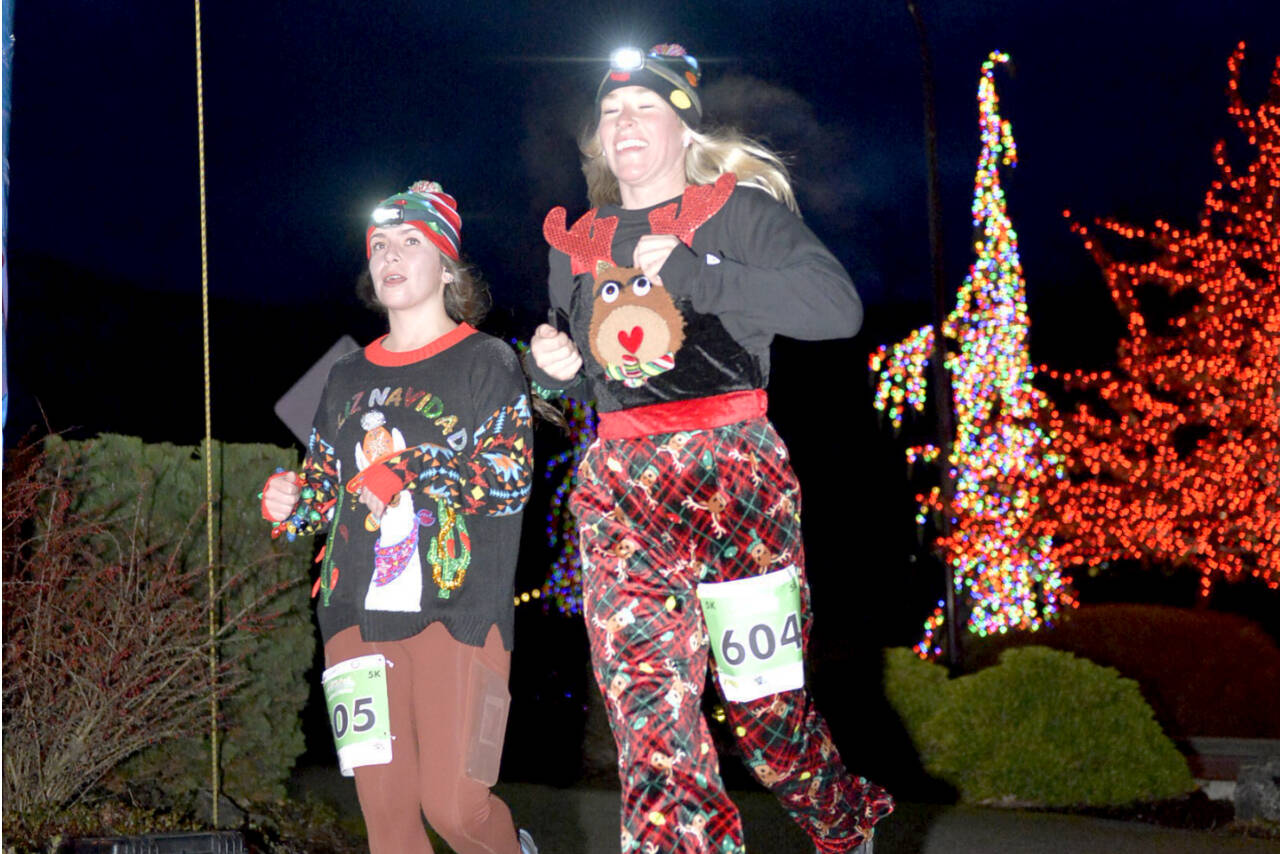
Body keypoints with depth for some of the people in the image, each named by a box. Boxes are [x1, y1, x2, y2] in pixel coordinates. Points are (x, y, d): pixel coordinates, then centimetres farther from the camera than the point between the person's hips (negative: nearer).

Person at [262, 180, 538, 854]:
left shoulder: (486, 363, 4)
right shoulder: (349, 377, 19)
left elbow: (510, 479, -7)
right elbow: (325, 482, 24)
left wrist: (411, 479, -18)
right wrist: (289, 501, 1)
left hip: (457, 607, -4)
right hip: (359, 616, 5)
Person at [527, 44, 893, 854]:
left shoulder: (742, 212, 3)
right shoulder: (579, 243, 18)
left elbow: (839, 306, -12)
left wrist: (696, 276, -16)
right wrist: (556, 368, 4)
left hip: (733, 474, -4)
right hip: (620, 492, 4)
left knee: (766, 709, 1)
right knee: (649, 723, -8)